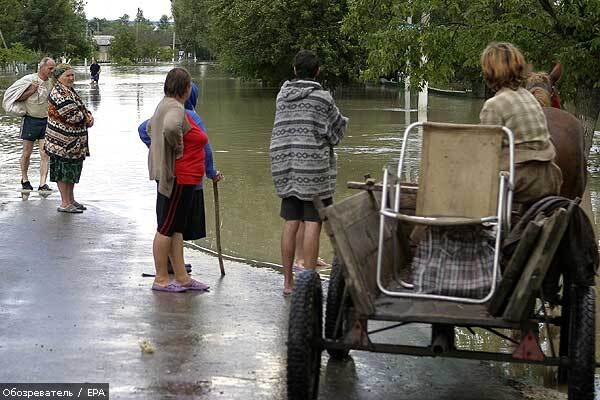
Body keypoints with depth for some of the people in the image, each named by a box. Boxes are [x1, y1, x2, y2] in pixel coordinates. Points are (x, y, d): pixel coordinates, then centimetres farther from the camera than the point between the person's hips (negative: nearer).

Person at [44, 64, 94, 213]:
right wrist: (87, 119, -8)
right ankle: (65, 203, 4)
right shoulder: (59, 93, -18)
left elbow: (82, 107, 18)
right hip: (63, 141, -10)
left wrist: (88, 115, -4)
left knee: (73, 169, 16)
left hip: (74, 142, 10)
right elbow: (73, 115, -25)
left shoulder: (70, 91, 15)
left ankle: (71, 200, 27)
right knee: (63, 170, -2)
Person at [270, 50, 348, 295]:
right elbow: (336, 133, -3)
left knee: (290, 224, 9)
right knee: (312, 224, -3)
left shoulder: (282, 95, 8)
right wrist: (342, 120, 18)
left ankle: (288, 282, 13)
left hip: (285, 169, 5)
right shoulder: (322, 98, -7)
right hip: (314, 168, -5)